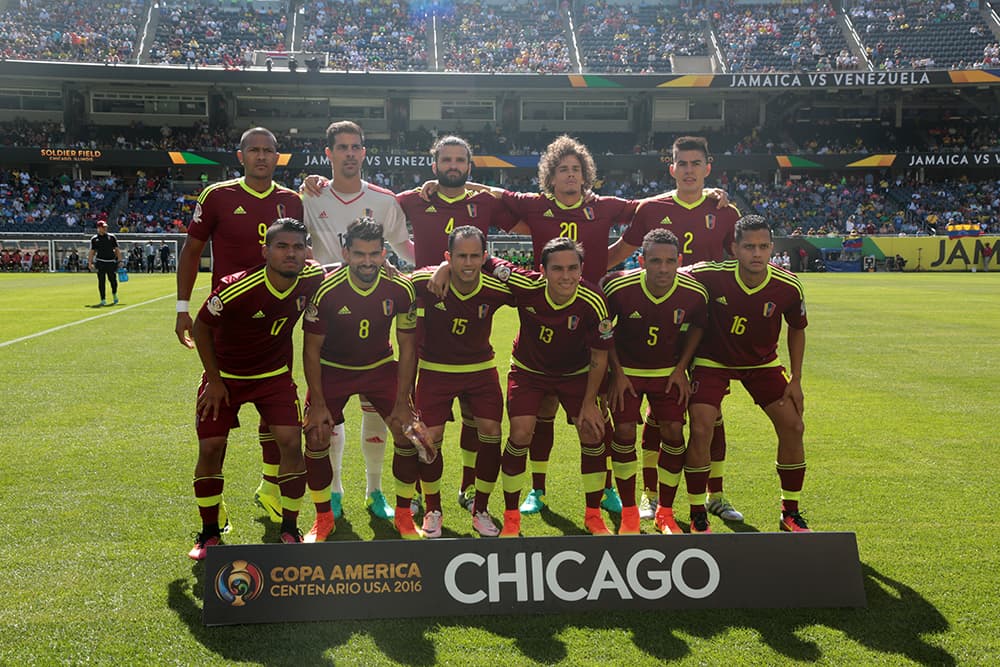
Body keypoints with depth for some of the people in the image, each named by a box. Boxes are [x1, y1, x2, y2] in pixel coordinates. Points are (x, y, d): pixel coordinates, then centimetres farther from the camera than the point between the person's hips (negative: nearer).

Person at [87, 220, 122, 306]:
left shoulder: (111, 237, 7)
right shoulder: (94, 238, 6)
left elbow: (117, 249, 8)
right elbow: (92, 251, 9)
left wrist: (120, 260, 0)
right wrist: (90, 262, -2)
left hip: (111, 262, 0)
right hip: (100, 262, 0)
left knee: (113, 280, -1)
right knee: (101, 281, -3)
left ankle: (114, 294, 27)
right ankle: (103, 300, 2)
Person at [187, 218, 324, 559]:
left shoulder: (312, 279, -20)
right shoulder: (234, 289, -29)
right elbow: (201, 327, -12)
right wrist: (214, 380, -7)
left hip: (275, 375, 2)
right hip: (225, 376, -2)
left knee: (291, 442, -11)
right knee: (210, 448, -4)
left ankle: (289, 529, 8)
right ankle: (209, 533, 17)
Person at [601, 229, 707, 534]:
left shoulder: (694, 293, -19)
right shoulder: (618, 287, -24)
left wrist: (681, 368, -3)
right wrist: (617, 372, -8)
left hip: (669, 371, 2)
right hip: (626, 369, -1)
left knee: (673, 432, -6)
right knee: (624, 432, -10)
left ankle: (665, 513, 13)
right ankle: (629, 513, 8)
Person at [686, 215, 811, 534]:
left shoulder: (788, 287, -18)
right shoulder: (710, 275, -26)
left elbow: (797, 329, 1)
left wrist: (795, 379, -1)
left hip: (763, 363, 3)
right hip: (713, 361, -2)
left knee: (793, 426, -5)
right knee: (700, 430, -17)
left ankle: (790, 512, 15)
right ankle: (697, 516, 2)